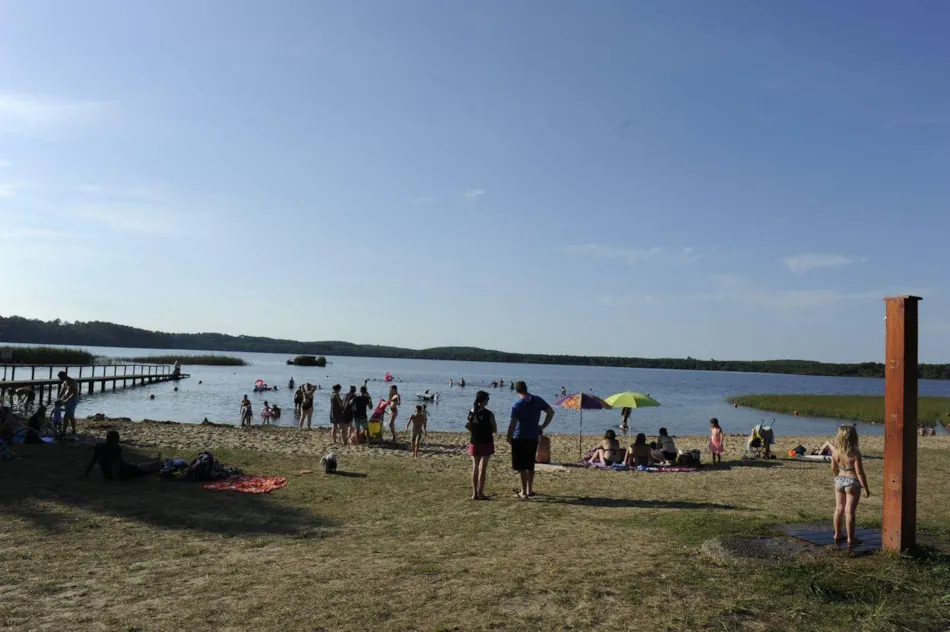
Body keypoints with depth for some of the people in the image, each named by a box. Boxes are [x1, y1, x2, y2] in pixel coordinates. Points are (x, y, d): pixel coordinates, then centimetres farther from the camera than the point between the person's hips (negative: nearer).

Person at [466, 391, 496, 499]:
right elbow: (495, 430, -6)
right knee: (482, 469, 2)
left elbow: (469, 428, 1)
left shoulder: (471, 413, -2)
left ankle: (474, 493, 16)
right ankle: (480, 493, 3)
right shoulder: (489, 414, -14)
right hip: (486, 443, -4)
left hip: (474, 443, 4)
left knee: (475, 468, 14)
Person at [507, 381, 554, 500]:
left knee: (521, 467, 2)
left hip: (519, 438, -5)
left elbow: (512, 424, -18)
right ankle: (529, 490, 25)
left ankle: (523, 492, 2)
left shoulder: (517, 405, -14)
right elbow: (551, 412, 4)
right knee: (530, 465, 18)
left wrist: (509, 438, -7)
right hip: (533, 438, 5)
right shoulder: (538, 400, 0)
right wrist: (543, 426, 9)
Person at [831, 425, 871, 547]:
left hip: (839, 481, 5)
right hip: (852, 483, -5)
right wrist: (866, 488, -8)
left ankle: (837, 534, 25)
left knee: (839, 509, 15)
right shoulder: (855, 453, -20)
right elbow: (859, 473, -17)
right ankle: (850, 539, 9)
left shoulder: (835, 452, -4)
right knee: (850, 511, 1)